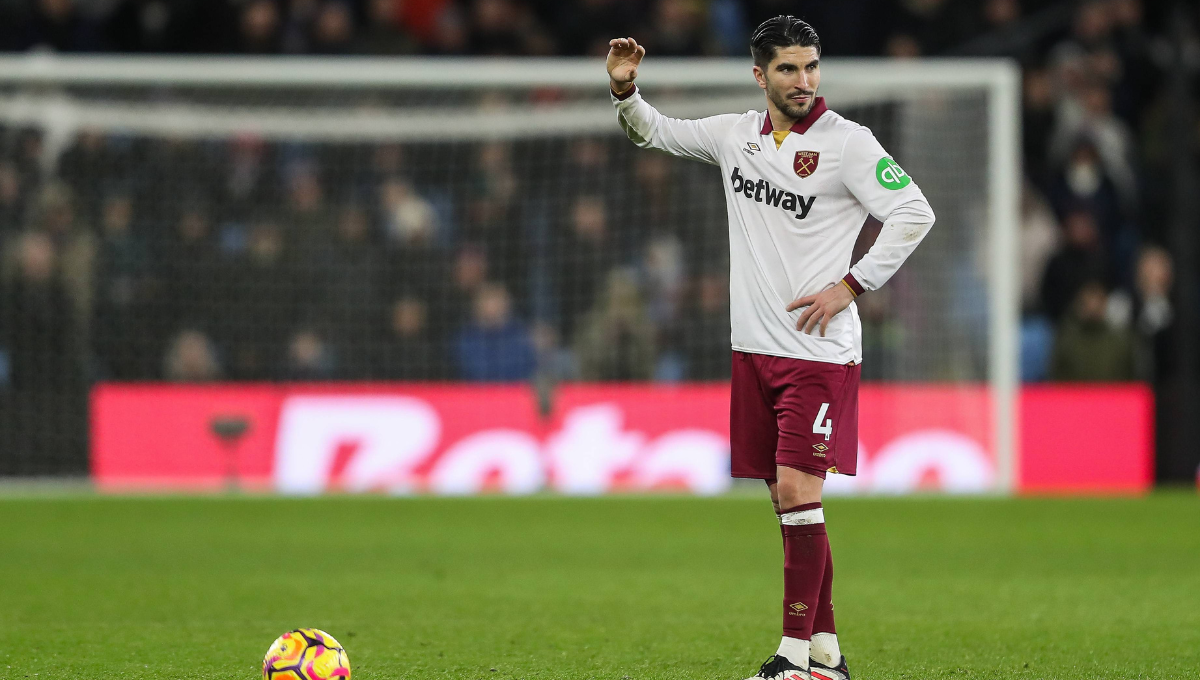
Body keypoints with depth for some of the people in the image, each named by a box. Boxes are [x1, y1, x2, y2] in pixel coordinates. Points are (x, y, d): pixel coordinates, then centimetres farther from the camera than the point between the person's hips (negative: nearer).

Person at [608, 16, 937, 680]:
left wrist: (849, 286, -13)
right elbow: (655, 132, 23)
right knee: (787, 501, 7)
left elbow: (915, 214, -12)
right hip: (754, 348, 6)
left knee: (798, 490, -13)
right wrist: (624, 89, 4)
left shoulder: (848, 143, -8)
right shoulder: (736, 134, 9)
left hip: (818, 350, -6)